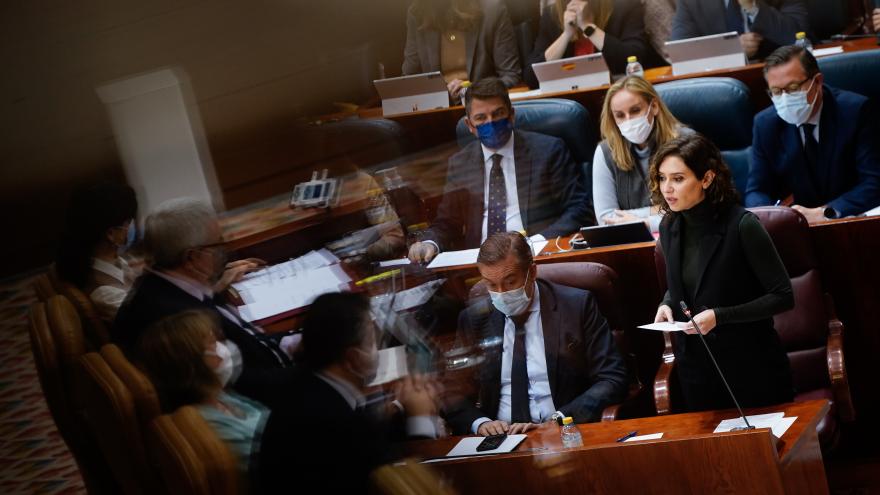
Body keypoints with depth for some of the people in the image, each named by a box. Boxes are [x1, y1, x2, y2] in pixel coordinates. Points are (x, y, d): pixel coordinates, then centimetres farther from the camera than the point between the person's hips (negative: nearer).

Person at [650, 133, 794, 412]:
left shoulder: (741, 225, -17)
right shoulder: (669, 228, 1)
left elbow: (783, 297, -15)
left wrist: (720, 316, -23)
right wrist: (667, 304, -4)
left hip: (751, 368, -5)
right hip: (695, 370, 5)